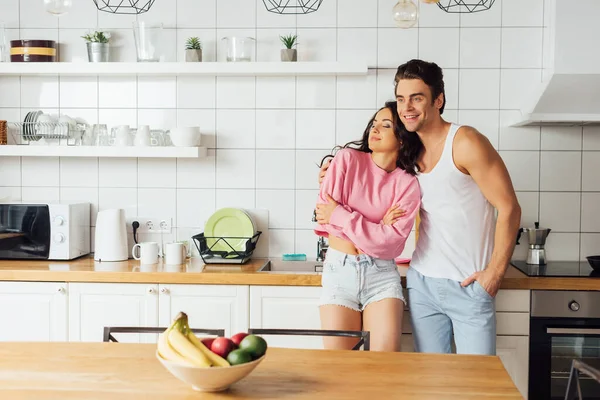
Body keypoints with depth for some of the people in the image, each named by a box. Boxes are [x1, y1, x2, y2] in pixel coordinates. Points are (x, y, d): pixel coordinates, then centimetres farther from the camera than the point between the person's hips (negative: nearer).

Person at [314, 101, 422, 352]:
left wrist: (339, 215, -10)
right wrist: (377, 228, -9)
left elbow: (390, 243, -12)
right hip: (339, 269, 0)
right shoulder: (348, 159, 0)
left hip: (382, 274, 0)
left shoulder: (408, 184, 0)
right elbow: (323, 217, -7)